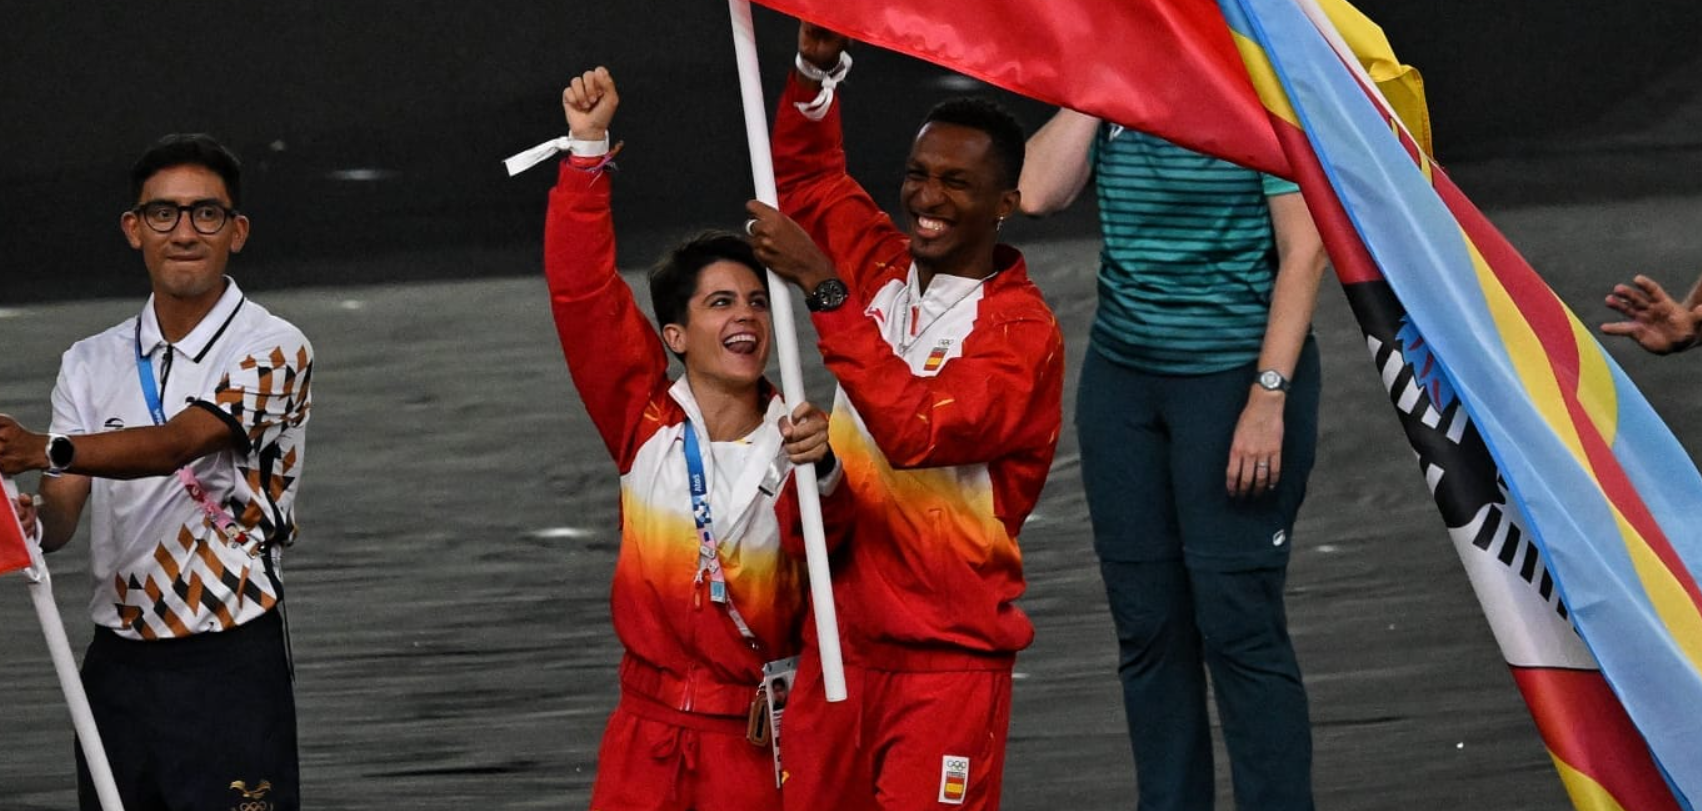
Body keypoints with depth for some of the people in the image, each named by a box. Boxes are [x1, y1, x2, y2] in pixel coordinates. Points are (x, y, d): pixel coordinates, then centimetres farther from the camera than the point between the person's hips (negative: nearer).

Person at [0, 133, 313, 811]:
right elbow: (62, 512, 4)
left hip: (231, 669, -5)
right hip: (116, 665, 5)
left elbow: (176, 443, -23)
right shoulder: (92, 365, 10)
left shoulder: (273, 350, -7)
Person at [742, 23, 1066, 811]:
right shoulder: (883, 268, 7)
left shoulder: (1020, 331, -13)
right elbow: (808, 175, 24)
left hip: (949, 654, -6)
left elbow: (918, 429, -27)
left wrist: (823, 289, -26)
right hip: (841, 634, 6)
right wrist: (815, 67, 7)